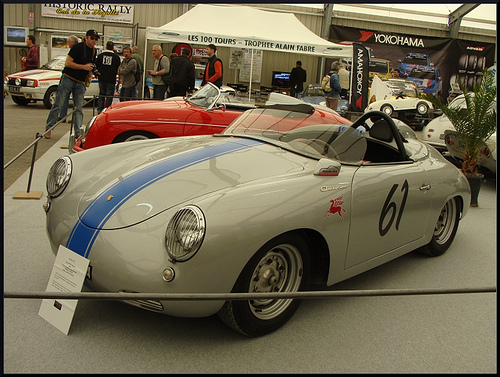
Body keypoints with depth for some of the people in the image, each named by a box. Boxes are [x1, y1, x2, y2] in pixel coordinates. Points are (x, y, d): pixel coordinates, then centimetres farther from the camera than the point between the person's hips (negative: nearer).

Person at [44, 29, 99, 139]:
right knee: (58, 105, -2)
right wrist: (83, 66, -17)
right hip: (68, 79, -5)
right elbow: (67, 63, -13)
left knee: (78, 108, 0)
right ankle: (48, 128, 8)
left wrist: (91, 70, 5)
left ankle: (78, 133, -1)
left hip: (80, 83, 5)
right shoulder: (77, 47, -7)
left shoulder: (93, 52, 13)